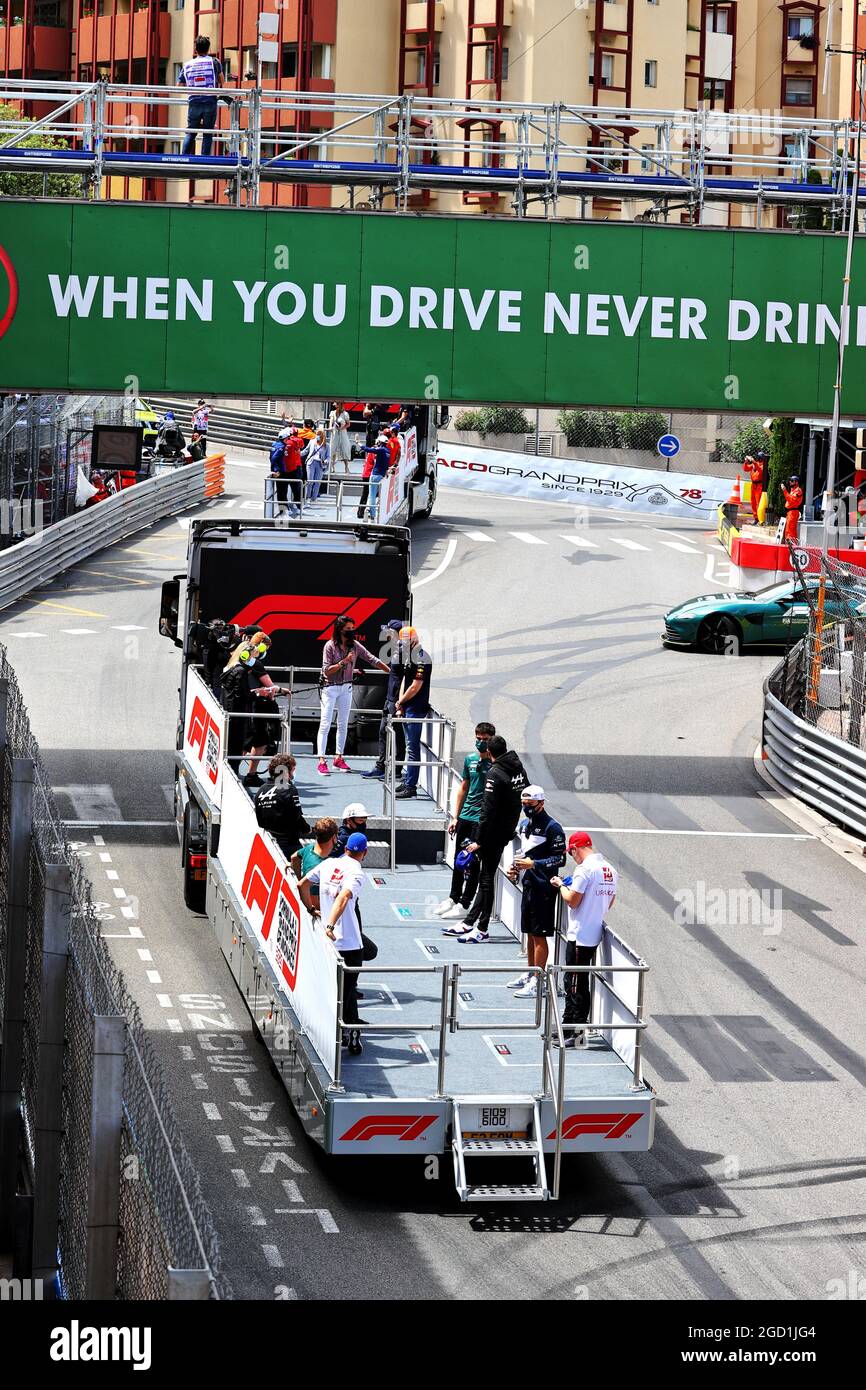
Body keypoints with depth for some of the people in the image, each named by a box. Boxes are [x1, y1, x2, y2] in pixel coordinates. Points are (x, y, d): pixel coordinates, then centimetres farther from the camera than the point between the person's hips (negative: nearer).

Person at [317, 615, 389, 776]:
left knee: (343, 724, 9)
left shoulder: (355, 646, 0)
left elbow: (373, 660, 0)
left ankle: (339, 758, 17)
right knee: (325, 724, -8)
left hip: (346, 688, 5)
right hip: (330, 688, -5)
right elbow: (326, 671, -15)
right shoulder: (330, 646, -12)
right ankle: (322, 761, -11)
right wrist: (344, 662, -24)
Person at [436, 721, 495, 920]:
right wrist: (455, 817, 15)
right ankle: (453, 898, 29)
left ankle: (464, 905, 6)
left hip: (482, 819, -7)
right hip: (465, 816, 7)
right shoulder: (470, 759, 9)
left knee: (473, 863, -2)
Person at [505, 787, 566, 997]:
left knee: (539, 935, -5)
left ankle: (537, 981, -3)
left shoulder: (552, 827, -14)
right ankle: (530, 974, 26)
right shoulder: (524, 824, 13)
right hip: (528, 885, 8)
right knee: (530, 933, 16)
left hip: (543, 887, -8)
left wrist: (533, 864, -23)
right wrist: (515, 868, 7)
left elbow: (560, 859, -16)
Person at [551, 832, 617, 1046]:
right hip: (596, 932, 9)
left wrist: (561, 885, 0)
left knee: (577, 984, -3)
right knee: (572, 982, 17)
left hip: (580, 935, -9)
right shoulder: (610, 870, 9)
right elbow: (610, 902, 17)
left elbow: (572, 901, -17)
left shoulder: (585, 869, -17)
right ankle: (568, 1026, 25)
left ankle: (578, 1031, -1)